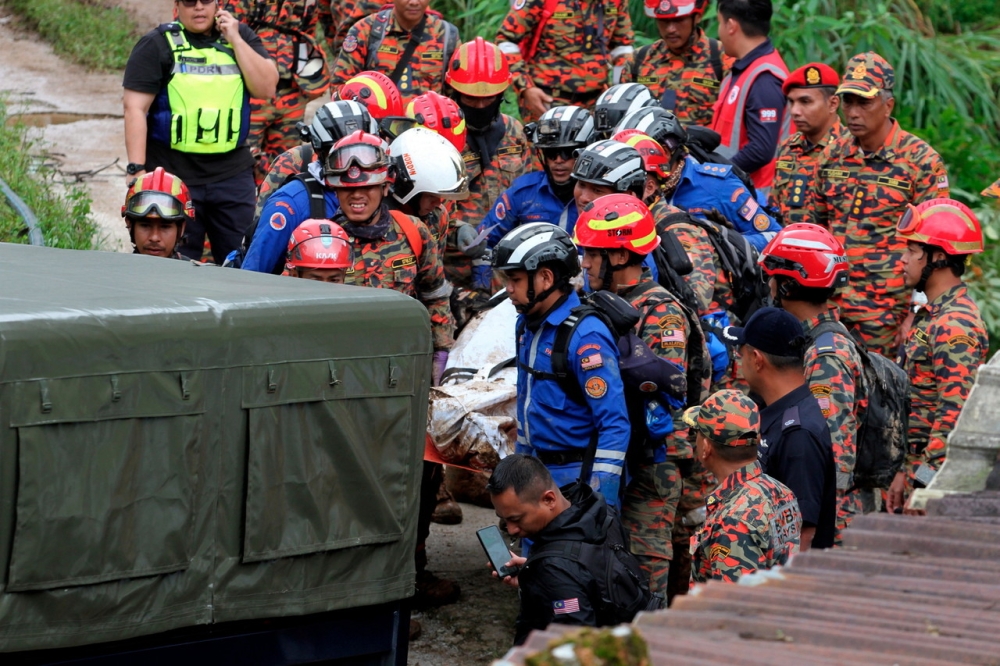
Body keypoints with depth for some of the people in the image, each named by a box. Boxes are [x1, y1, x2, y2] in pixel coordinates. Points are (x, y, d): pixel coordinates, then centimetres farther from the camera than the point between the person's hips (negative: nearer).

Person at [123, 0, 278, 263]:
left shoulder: (241, 37, 9)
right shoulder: (157, 44, 0)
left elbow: (266, 88, -2)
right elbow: (135, 107, -6)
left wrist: (234, 39, -7)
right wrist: (136, 170, -15)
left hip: (233, 175, 3)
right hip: (173, 175, -3)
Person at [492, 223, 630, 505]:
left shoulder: (585, 336, -19)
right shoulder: (528, 325, 8)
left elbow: (615, 425, -21)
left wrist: (601, 500, -24)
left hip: (577, 479, -8)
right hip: (537, 473, 8)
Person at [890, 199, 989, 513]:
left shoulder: (954, 326, -18)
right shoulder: (932, 316, 16)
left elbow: (955, 415, -23)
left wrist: (921, 486, -23)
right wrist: (906, 472, 20)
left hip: (938, 475, -10)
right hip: (922, 468, 10)